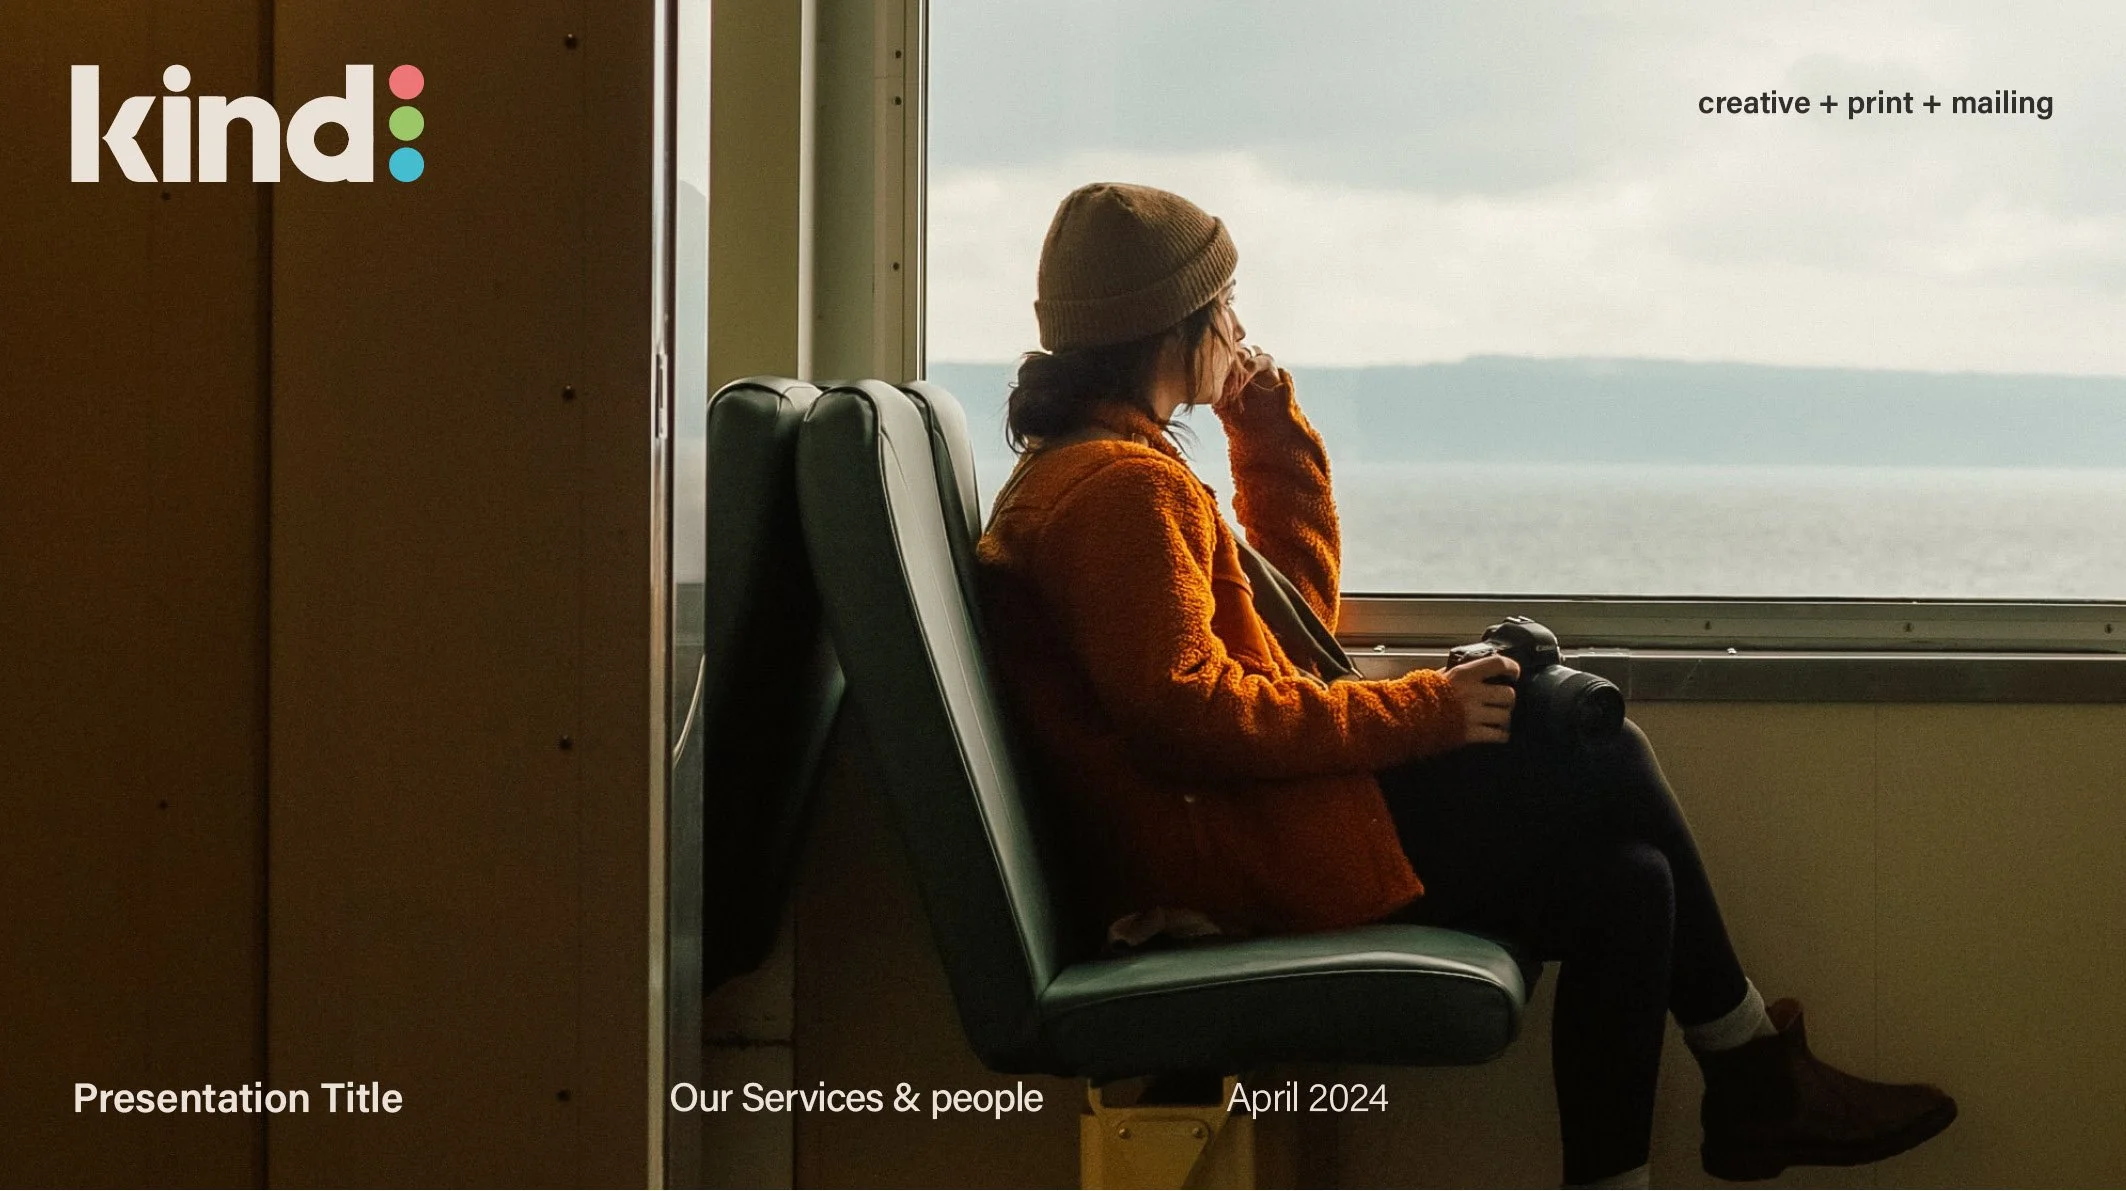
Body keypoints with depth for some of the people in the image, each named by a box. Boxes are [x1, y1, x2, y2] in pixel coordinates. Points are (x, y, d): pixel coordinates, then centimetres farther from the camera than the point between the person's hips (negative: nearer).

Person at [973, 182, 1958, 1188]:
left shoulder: (1096, 466, 20)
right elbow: (1185, 710, -26)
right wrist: (1418, 710, -19)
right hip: (1230, 850, -11)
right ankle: (1756, 1081, 7)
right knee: (1606, 764, -4)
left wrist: (1269, 428, 18)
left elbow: (1300, 601, 26)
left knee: (1623, 883, 6)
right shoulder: (1122, 485, -15)